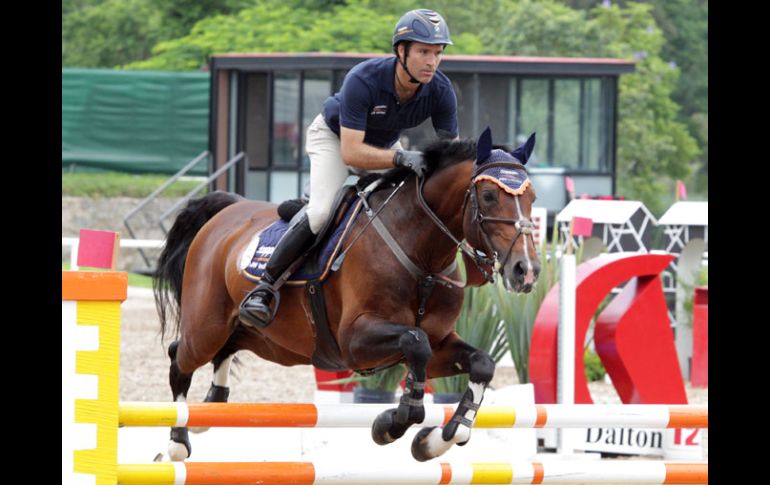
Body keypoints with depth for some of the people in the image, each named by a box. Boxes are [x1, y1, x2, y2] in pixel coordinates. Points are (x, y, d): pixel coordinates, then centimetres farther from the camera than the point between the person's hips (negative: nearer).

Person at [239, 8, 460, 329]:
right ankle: (263, 289, -19)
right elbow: (350, 153, -43)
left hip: (383, 145, 6)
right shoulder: (363, 80, -39)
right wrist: (401, 158, -56)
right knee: (322, 212, -25)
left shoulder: (441, 91, -26)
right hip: (334, 136, -6)